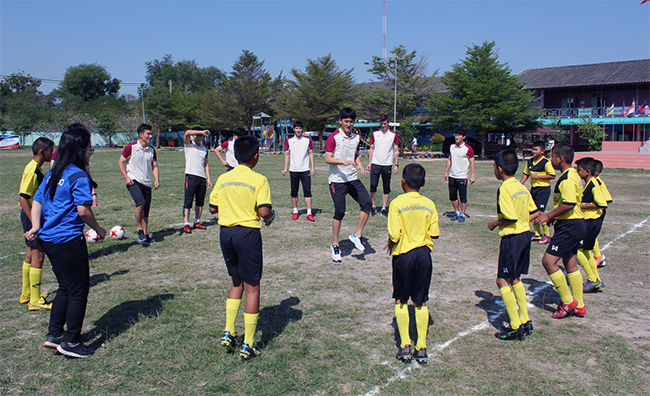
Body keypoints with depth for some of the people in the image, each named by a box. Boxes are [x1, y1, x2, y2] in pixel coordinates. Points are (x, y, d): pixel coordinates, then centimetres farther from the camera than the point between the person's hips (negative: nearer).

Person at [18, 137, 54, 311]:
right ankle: (35, 301, 0)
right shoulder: (32, 170, -19)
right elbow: (23, 198, -23)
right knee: (37, 256, -6)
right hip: (33, 217, -10)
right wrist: (35, 223, -25)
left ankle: (26, 294, 29)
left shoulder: (35, 168, 11)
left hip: (34, 216, 10)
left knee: (30, 255, 17)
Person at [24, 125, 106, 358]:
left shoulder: (52, 174, 12)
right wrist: (98, 230, -6)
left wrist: (36, 227, 3)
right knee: (78, 291, 4)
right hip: (68, 240, -9)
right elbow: (83, 210, -20)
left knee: (66, 288, 20)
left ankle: (54, 335, 25)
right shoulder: (78, 176, -14)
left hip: (48, 240, 9)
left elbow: (37, 201, 11)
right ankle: (71, 342, 11)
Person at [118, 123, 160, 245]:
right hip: (133, 181, -5)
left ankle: (145, 235, 15)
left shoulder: (152, 150, 11)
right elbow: (120, 163, 1)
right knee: (141, 203, -26)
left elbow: (154, 166, 16)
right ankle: (140, 230, -10)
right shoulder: (131, 147, -4)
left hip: (146, 183, 5)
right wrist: (126, 177, -10)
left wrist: (157, 179, 0)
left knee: (146, 211, 5)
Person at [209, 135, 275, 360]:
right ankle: (248, 345, 10)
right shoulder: (259, 180, -10)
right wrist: (270, 217, 4)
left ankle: (228, 333, 19)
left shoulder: (223, 179, 5)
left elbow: (212, 208, 9)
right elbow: (264, 211, -17)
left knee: (237, 282, 22)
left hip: (226, 232, 5)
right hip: (248, 233, -5)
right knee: (252, 287, 5)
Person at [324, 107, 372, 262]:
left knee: (367, 203, -7)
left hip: (353, 179, 6)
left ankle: (357, 235, 9)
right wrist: (343, 162, -27)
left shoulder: (356, 137, 11)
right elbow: (328, 158, -13)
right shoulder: (334, 137, -9)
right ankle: (335, 245, 11)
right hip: (337, 180, -6)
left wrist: (359, 164, 5)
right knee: (340, 211, -5)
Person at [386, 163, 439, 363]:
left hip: (403, 255, -3)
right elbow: (435, 234, -1)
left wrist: (391, 243, 4)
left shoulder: (397, 203, -12)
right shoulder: (429, 204, -2)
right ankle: (421, 348, 14)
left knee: (400, 301, 11)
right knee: (421, 303, 11)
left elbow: (395, 235, -18)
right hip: (424, 254, 3)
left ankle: (405, 345, 10)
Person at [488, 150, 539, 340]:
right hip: (525, 234, 9)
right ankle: (525, 321, 24)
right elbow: (535, 213, 12)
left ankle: (515, 327, 1)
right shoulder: (521, 187, 9)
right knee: (515, 279, 19)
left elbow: (511, 218, -23)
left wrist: (495, 223, -8)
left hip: (512, 238, -9)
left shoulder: (504, 189, -17)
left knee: (502, 280, -1)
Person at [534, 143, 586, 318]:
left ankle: (568, 302, 0)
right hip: (574, 224, 11)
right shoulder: (572, 175, 14)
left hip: (569, 226, -11)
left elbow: (569, 204, -28)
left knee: (548, 261, -10)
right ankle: (579, 306, 24)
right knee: (570, 264, 15)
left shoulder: (567, 178, -18)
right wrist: (552, 216, 17)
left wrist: (548, 216, -18)